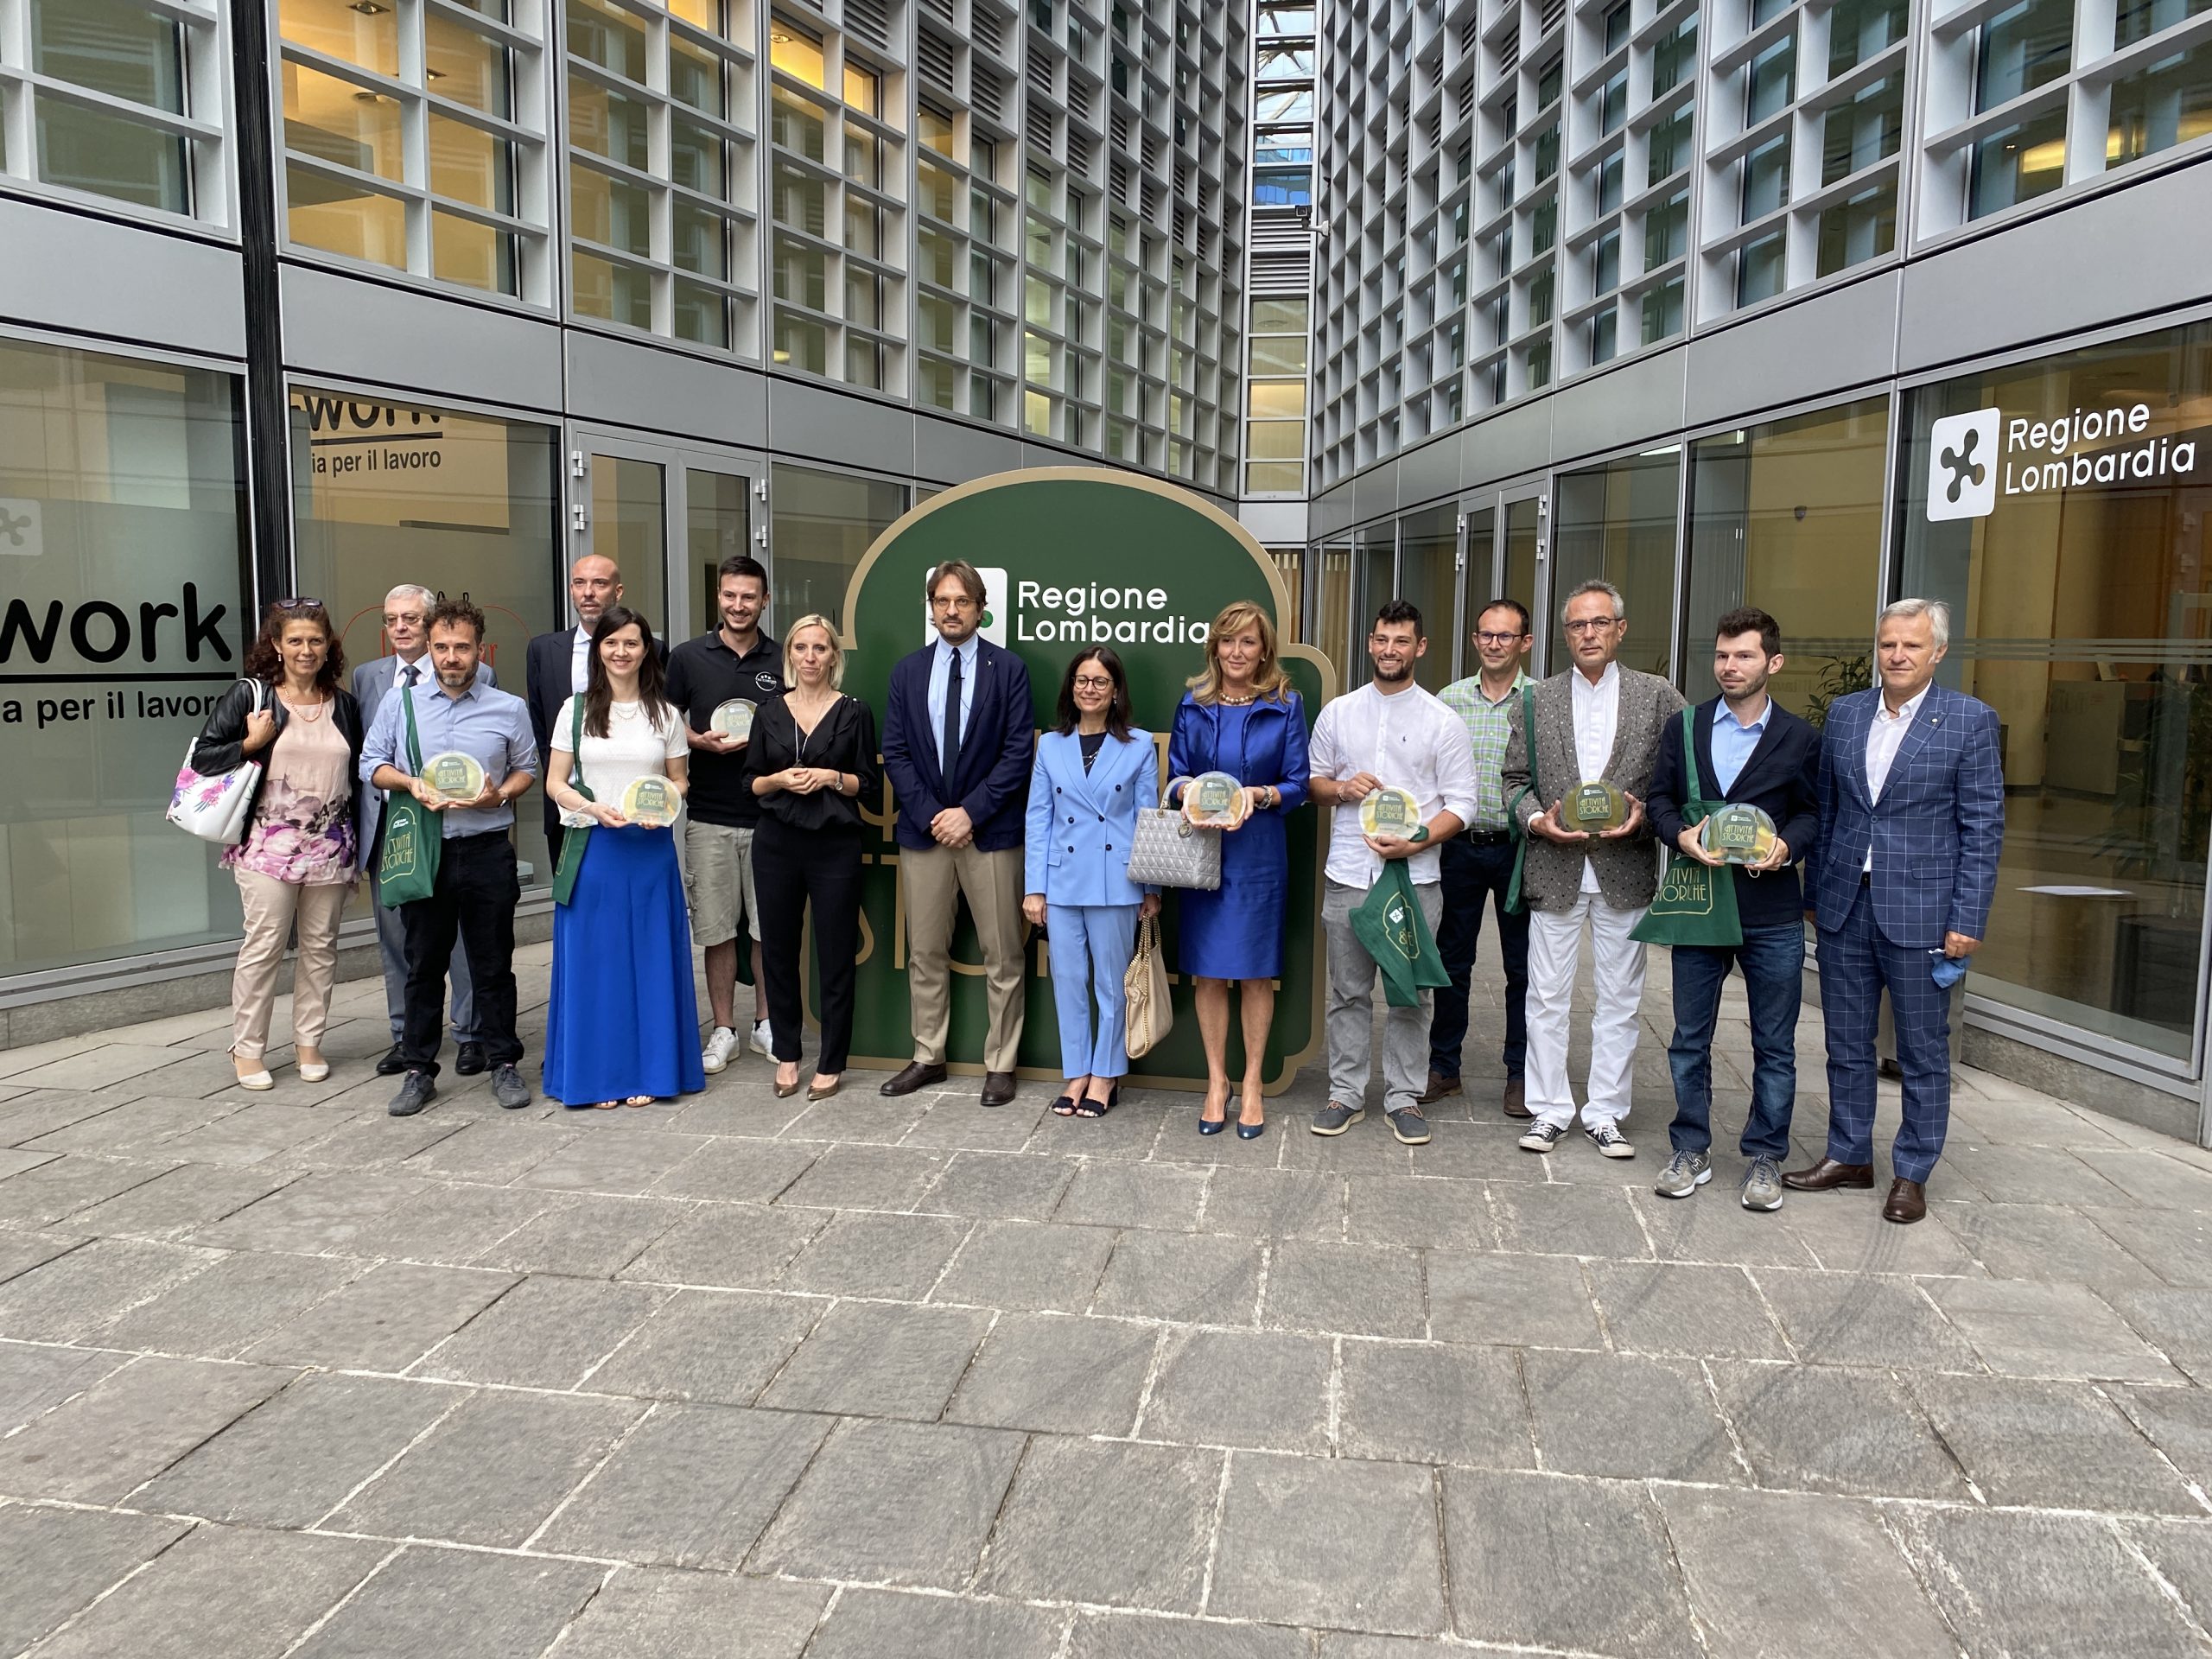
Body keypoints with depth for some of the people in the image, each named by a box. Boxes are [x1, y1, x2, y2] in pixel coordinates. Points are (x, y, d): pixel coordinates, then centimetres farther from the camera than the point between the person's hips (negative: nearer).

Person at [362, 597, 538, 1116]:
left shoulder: (509, 709, 4)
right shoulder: (400, 702, 6)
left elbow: (526, 769, 11)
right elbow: (371, 764, 10)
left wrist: (499, 795, -8)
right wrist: (410, 783, -9)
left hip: (487, 851, -1)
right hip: (422, 852, 1)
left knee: (494, 965, 5)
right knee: (423, 965, 8)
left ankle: (503, 1064, 16)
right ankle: (419, 1070, 18)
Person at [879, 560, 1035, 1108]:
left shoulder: (1009, 669, -1)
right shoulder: (907, 671, 8)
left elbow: (1017, 753, -6)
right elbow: (894, 753, 4)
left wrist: (970, 812, -13)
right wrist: (931, 815, -8)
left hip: (990, 831, -3)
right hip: (922, 830, 3)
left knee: (1001, 955, 3)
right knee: (925, 953, 10)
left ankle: (1000, 1064, 14)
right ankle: (928, 1057, 23)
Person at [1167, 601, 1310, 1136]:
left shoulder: (1286, 705, 0)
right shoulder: (1193, 704, 6)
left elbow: (1298, 785, 1)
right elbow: (1176, 777, 9)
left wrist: (1259, 795, -18)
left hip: (1259, 855, -2)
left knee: (1255, 972, 5)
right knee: (1207, 971, 6)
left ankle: (1252, 1084, 18)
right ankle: (1216, 1082, 19)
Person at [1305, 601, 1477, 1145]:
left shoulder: (1442, 721, 1)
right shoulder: (1337, 713, 8)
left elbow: (1461, 803, -1)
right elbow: (1313, 782, 14)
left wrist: (1416, 841, -16)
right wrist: (1341, 788, -9)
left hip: (1415, 877, -1)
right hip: (1347, 875, 2)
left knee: (1411, 994, 6)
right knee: (1348, 992, 9)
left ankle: (1403, 1098, 18)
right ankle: (1346, 1094, 19)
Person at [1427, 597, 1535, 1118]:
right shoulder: (1448, 700, 5)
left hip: (1518, 848, -2)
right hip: (1460, 846, 2)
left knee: (1523, 966, 7)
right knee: (1452, 960, 10)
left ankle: (1521, 1074, 19)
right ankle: (1443, 1066, 22)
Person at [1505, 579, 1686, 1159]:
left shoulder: (1658, 698, 2)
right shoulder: (1535, 701, 6)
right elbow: (1516, 778, 8)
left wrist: (1644, 817, -15)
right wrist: (1537, 819, -10)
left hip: (1625, 869, -1)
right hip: (1554, 868, 1)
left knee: (1620, 1000, 8)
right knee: (1547, 996, 6)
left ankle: (1605, 1112, 20)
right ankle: (1550, 1110, 18)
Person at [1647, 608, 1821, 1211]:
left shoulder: (1800, 739, 3)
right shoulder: (1682, 729, 7)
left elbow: (1813, 812, 5)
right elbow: (1659, 798, 7)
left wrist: (1786, 845, -15)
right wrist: (1682, 835, -13)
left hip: (1772, 913, -1)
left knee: (1774, 1046, 6)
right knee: (1690, 1039, 9)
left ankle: (1764, 1157, 20)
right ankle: (1691, 1151, 22)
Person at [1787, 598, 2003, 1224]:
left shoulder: (1970, 720, -5)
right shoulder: (1844, 713, 7)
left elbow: (1983, 827, -6)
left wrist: (1967, 919, -10)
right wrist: (1815, 892, 11)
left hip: (1919, 913, -4)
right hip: (1844, 909, 4)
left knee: (1923, 1053, 7)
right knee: (1846, 1044, 13)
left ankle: (1912, 1174, 20)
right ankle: (1849, 1155, 28)